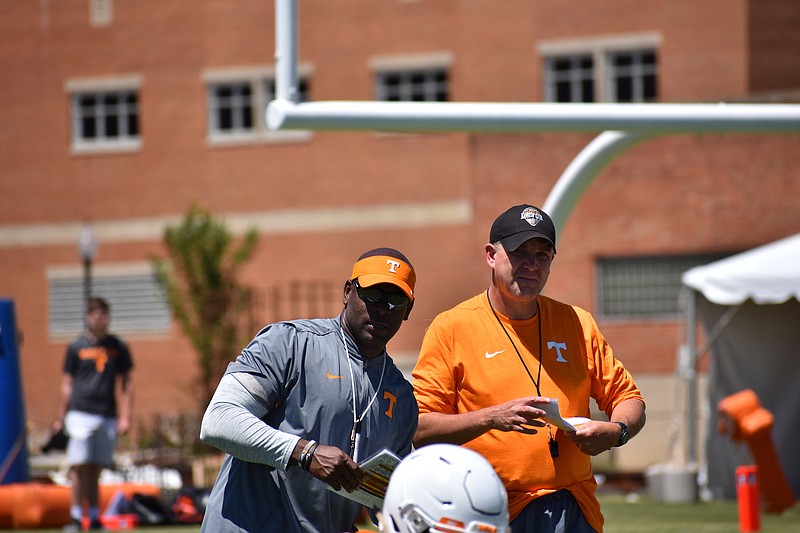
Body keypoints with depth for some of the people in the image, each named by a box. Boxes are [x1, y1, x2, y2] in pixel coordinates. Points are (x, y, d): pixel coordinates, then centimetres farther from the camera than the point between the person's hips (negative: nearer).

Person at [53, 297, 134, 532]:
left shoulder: (118, 347, 10)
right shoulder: (77, 347, 5)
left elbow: (126, 383, 12)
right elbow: (67, 384, 8)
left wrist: (125, 417, 4)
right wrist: (61, 418, 4)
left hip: (108, 416, 2)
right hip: (81, 413, -2)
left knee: (96, 469, 5)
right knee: (79, 466, -10)